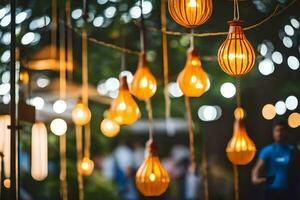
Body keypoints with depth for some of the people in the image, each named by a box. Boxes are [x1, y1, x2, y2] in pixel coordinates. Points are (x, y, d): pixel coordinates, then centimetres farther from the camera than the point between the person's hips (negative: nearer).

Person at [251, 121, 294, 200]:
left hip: (288, 192, 2)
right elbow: (258, 168, -13)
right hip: (272, 191, -2)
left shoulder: (293, 151, 5)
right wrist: (255, 178, -33)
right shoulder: (267, 151, -2)